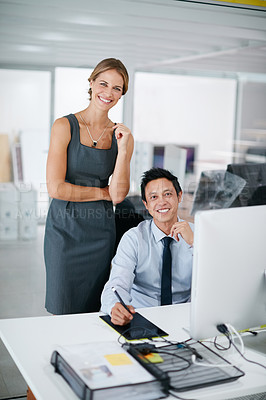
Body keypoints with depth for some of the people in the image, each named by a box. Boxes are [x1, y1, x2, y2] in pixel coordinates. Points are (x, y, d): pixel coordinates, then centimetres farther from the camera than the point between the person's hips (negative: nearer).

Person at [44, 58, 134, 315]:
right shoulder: (65, 126, -7)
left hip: (101, 230, 3)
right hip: (65, 228, -3)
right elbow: (56, 188, -13)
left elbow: (119, 194, -4)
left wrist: (123, 149, -12)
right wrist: (102, 192, -5)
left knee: (94, 310, 11)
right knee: (63, 311, 6)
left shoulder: (121, 136, 4)